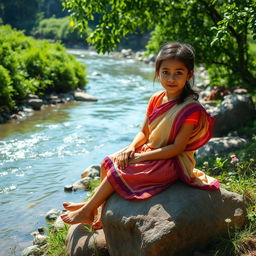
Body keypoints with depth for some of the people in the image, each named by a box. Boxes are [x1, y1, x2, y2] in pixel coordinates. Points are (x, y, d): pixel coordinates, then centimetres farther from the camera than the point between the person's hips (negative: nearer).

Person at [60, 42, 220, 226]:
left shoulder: (191, 109, -20)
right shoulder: (156, 100, 3)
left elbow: (177, 148, -22)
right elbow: (144, 133, 10)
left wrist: (141, 157, -21)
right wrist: (131, 148, -12)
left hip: (172, 162, -8)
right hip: (150, 153, 8)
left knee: (118, 170, -17)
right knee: (109, 162, -3)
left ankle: (87, 210, 0)